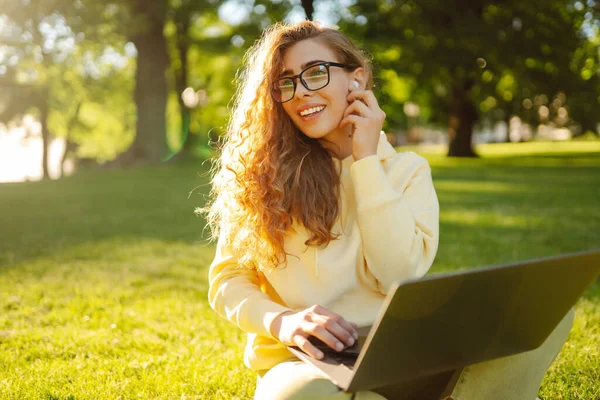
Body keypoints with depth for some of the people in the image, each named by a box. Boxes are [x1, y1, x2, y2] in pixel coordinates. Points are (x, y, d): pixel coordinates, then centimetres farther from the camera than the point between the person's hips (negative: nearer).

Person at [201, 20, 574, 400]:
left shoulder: (406, 170, 6)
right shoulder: (262, 172, 4)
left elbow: (400, 276, -9)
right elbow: (228, 280, 2)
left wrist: (366, 160, -7)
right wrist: (281, 320, -19)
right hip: (300, 360, -1)